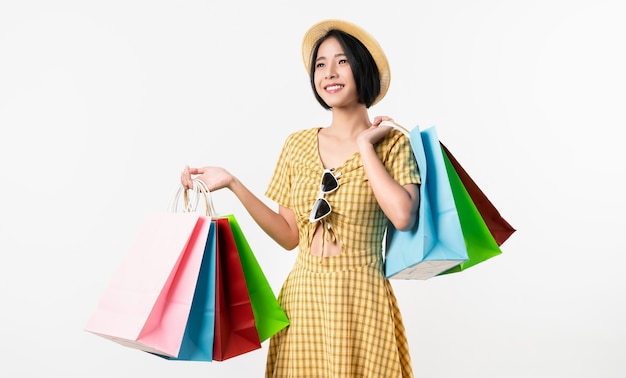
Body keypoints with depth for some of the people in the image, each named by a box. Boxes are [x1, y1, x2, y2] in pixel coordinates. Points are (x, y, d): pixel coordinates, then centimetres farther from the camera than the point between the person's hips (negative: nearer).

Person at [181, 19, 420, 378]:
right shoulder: (298, 144, 5)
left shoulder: (391, 143, -5)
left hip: (361, 299, -3)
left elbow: (403, 217, -22)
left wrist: (364, 146, -12)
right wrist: (232, 183, -2)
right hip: (303, 298, 3)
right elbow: (289, 235, 6)